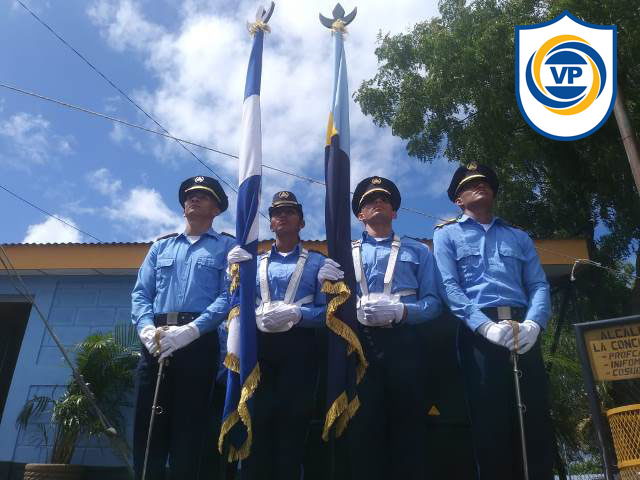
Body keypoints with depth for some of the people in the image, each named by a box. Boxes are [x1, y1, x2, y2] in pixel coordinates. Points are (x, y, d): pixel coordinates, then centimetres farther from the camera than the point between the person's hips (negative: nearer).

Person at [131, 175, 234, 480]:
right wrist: (147, 329, -8)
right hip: (156, 343, 4)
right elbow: (140, 293, 13)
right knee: (148, 429, 3)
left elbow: (228, 297, -5)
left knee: (190, 432, -1)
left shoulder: (227, 247, 10)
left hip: (200, 344, -3)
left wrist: (190, 330, -19)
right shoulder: (161, 246, 23)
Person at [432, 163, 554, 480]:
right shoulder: (446, 234, 12)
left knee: (535, 420, 1)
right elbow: (449, 287, -3)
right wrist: (487, 326, -18)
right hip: (478, 333, -3)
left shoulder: (519, 236, 23)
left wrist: (532, 324, -11)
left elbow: (539, 285, 11)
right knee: (490, 422, -3)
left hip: (523, 332, 3)